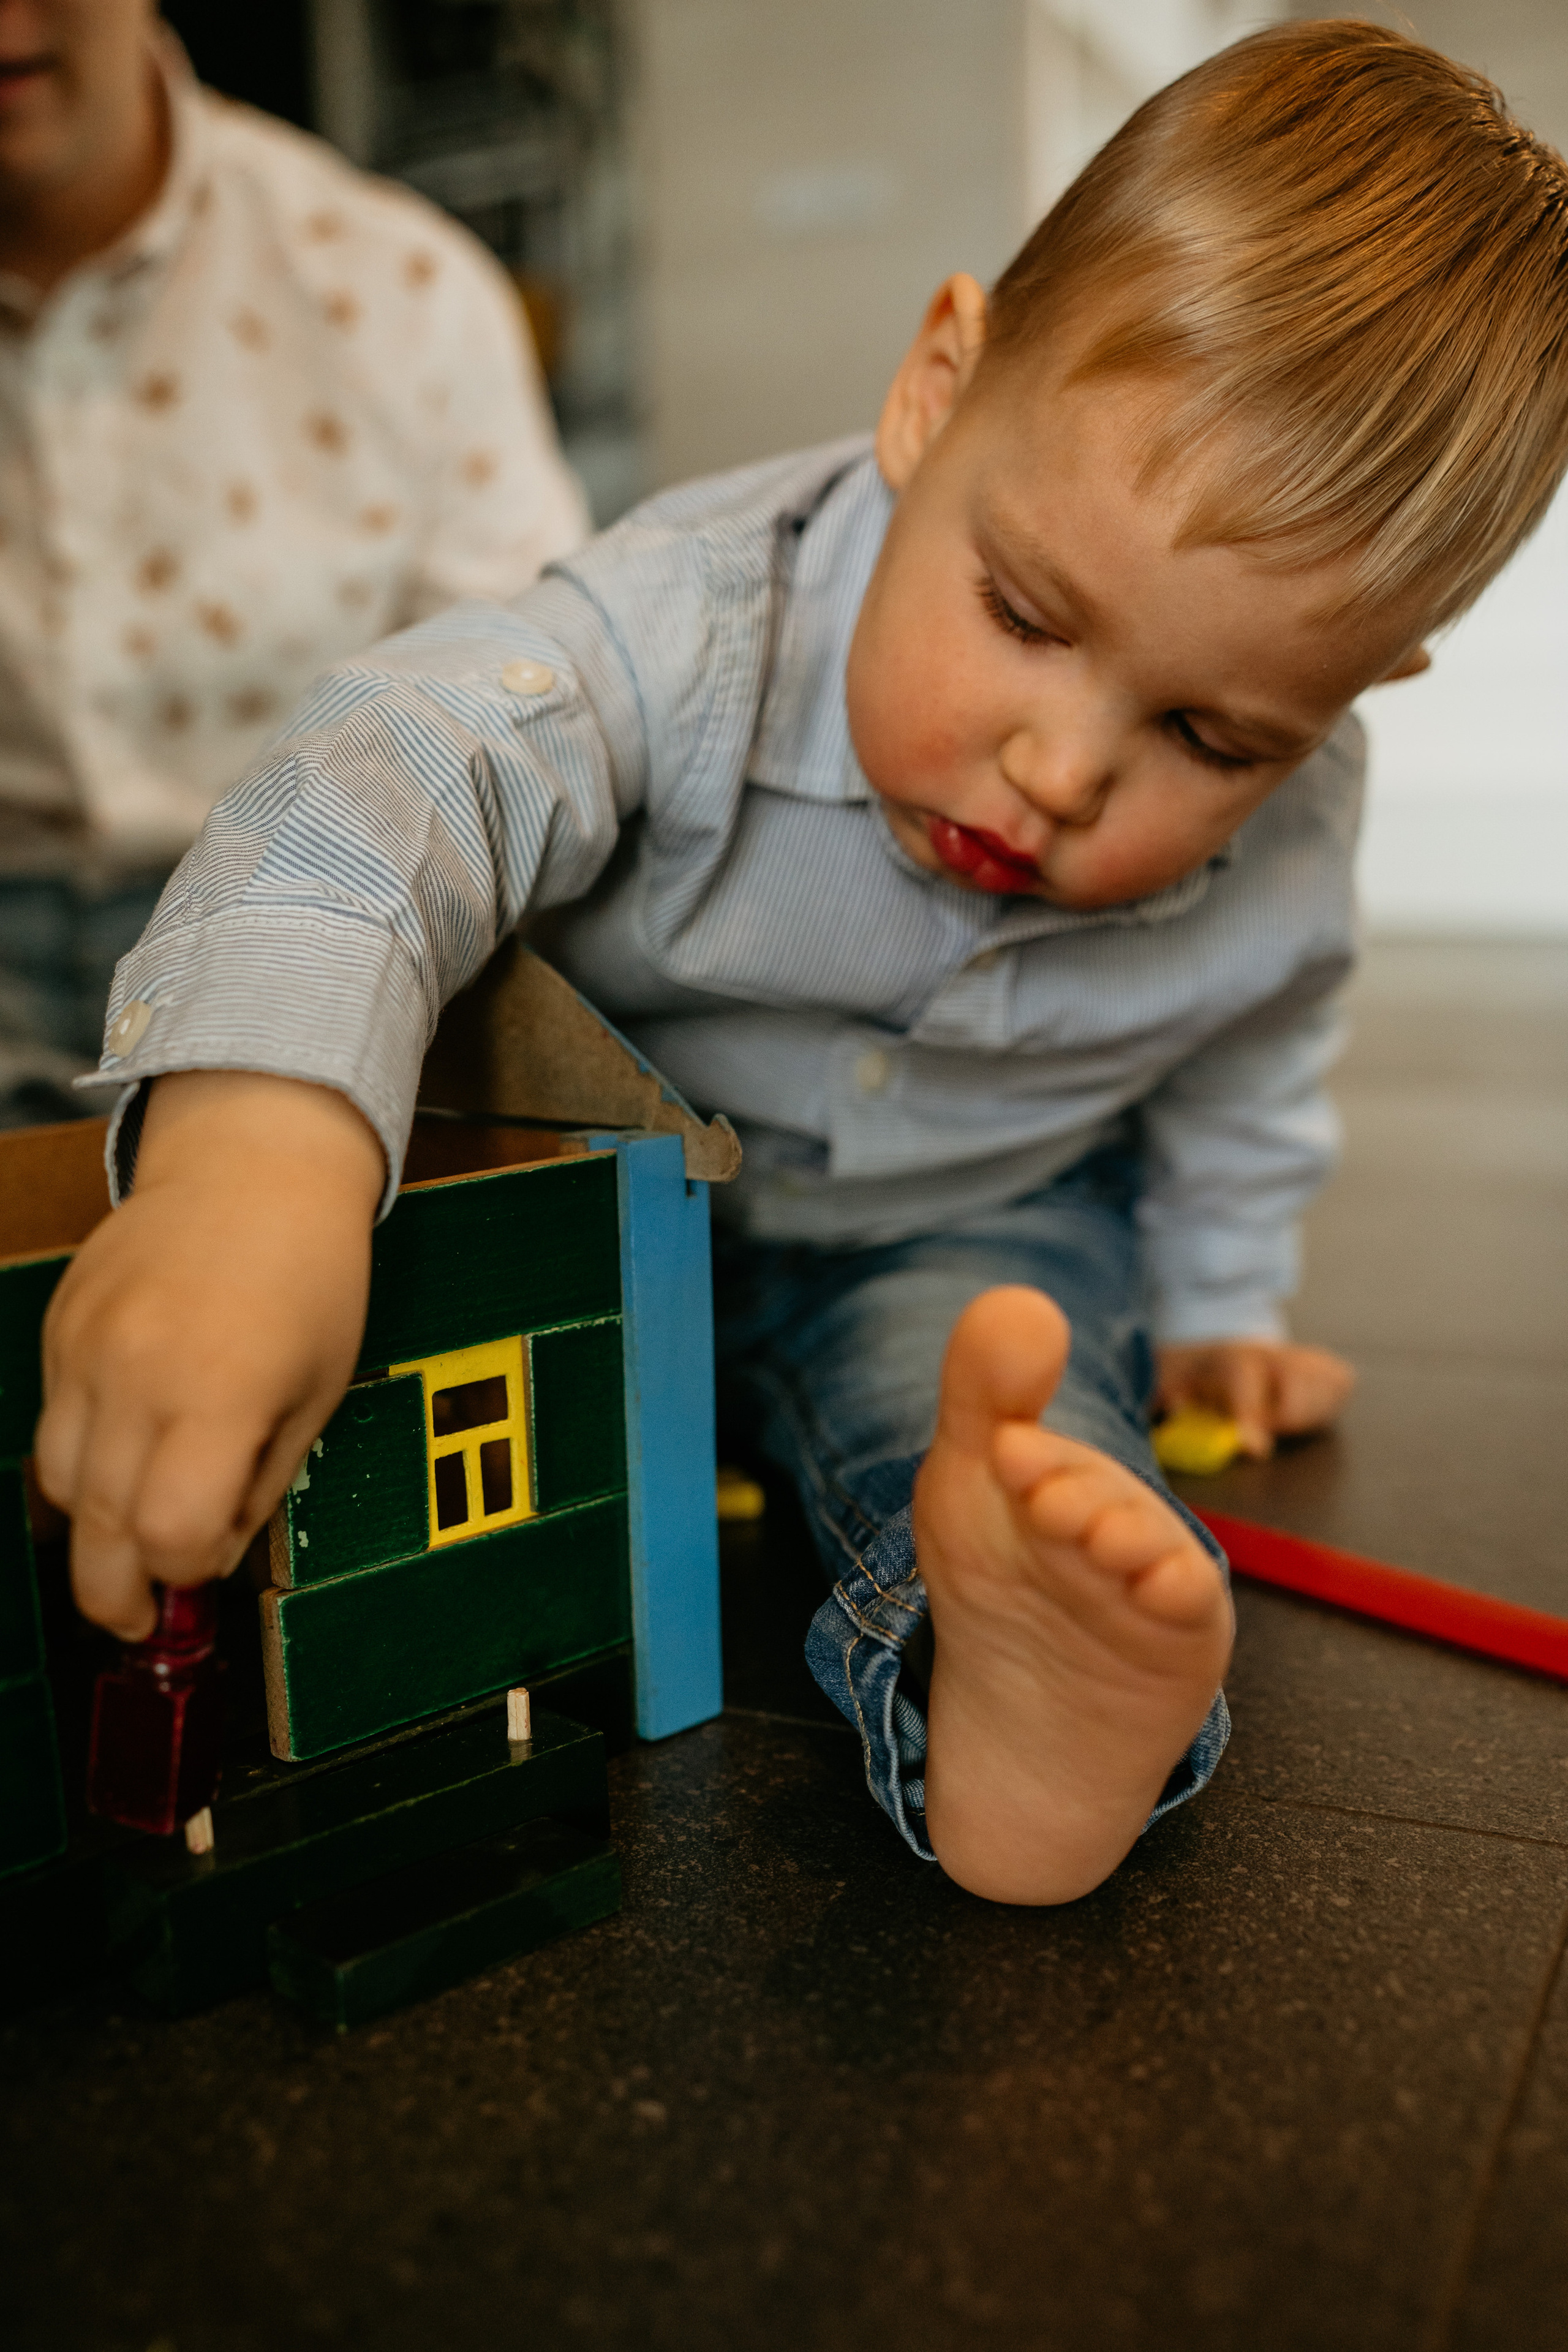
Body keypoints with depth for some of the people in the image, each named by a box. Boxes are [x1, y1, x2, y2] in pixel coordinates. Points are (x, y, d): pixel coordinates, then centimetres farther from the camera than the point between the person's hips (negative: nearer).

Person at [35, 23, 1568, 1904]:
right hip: (628, 1195, 1)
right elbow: (396, 776, -51)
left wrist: (1215, 1304, 16)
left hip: (984, 1238, 0)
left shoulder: (1292, 836, -16)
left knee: (961, 1345, -32)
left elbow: (1243, 1070, 7)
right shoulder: (715, 613, -33)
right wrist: (257, 1140, -70)